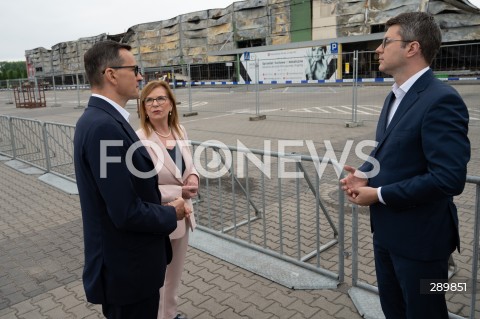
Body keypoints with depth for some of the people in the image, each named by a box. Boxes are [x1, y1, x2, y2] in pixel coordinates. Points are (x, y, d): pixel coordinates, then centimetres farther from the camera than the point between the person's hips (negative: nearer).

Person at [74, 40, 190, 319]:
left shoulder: (99, 118, 5)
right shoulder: (104, 126, -27)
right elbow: (127, 213, -29)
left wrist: (163, 205, 1)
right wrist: (172, 214, -12)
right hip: (128, 268, -9)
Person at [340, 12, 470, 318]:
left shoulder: (441, 100, -22)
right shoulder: (395, 97, 8)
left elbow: (449, 177, -28)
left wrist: (379, 195, -21)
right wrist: (364, 173, -3)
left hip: (419, 236, -9)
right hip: (387, 229, 9)